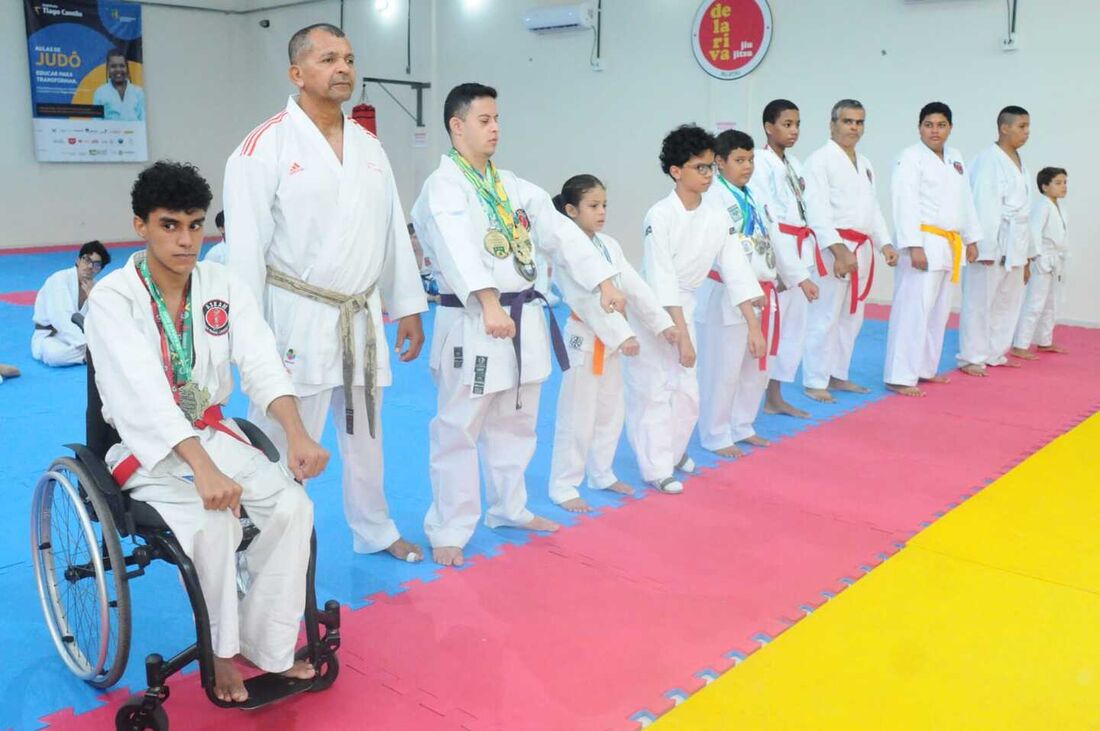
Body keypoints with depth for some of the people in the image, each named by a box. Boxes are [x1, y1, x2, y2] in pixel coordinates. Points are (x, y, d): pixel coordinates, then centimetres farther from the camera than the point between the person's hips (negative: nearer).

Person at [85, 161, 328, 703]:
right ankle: (221, 653, -6)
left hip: (213, 433, 4)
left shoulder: (225, 286, -2)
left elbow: (262, 365, -16)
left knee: (292, 505, -18)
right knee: (211, 522, -30)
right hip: (147, 448, -4)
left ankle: (265, 647, -2)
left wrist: (297, 434, -34)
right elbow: (146, 393, -30)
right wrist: (203, 469, -44)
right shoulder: (112, 299, -16)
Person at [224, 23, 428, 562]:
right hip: (297, 320, -6)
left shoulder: (369, 146, 8)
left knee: (365, 432, 20)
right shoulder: (264, 148, -10)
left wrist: (408, 307, 10)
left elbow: (394, 232, 12)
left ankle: (375, 531, 39)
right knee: (283, 442, -1)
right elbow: (245, 246, -12)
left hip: (362, 319, 6)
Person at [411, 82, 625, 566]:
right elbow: (458, 249, -27)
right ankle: (449, 531, 11)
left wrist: (604, 281, 4)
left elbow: (560, 232, 11)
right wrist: (489, 304, -40)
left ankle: (510, 509, 36)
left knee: (514, 424, 19)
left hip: (524, 318, 8)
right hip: (473, 324, -7)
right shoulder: (443, 187, -11)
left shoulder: (513, 186, 13)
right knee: (458, 430, -1)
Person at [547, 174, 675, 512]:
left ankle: (601, 474, 34)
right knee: (577, 419, -1)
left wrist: (663, 323, -1)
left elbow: (635, 287, 6)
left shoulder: (609, 245, 7)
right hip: (584, 340, -8)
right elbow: (588, 300, -24)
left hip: (610, 341, 8)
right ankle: (563, 487, 12)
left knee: (611, 413, 18)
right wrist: (623, 335, -28)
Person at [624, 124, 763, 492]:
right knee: (651, 390, -1)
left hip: (683, 309, 6)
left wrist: (754, 327, -5)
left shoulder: (718, 218, -3)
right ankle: (657, 467, 13)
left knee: (687, 390, 12)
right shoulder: (660, 216, -20)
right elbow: (662, 281, -23)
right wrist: (682, 337, -23)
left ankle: (673, 448, 36)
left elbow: (736, 272, -1)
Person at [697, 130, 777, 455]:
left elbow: (775, 239, 15)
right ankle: (716, 436, 16)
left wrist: (796, 276, 15)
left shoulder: (758, 198, 11)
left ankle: (741, 427, 33)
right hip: (727, 296, -8)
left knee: (757, 366, 17)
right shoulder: (713, 199, -13)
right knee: (722, 369, 0)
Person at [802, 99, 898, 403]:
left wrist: (885, 243, 9)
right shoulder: (820, 160, -8)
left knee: (851, 317, 14)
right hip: (832, 249, -9)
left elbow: (873, 209, 22)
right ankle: (815, 382, 1)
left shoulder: (865, 164, 18)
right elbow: (817, 211, -16)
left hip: (861, 250, 9)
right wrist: (839, 250, -22)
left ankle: (837, 375, 26)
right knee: (824, 317, -8)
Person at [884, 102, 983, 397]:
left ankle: (924, 369, 24)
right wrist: (914, 247, -23)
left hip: (950, 244, 8)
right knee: (913, 309, -11)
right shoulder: (911, 157, -9)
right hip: (924, 242, -8)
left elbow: (965, 201, 20)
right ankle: (899, 376, -8)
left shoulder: (955, 158, 15)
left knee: (938, 311, 13)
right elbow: (906, 204, -17)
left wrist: (971, 239, 18)